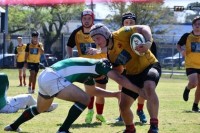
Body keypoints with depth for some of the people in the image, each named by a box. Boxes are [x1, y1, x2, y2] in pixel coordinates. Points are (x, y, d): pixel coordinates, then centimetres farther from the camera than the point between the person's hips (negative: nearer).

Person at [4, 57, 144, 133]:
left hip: (45, 76, 10)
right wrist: (140, 91, -8)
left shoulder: (89, 71, 24)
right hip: (52, 79, -10)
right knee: (84, 99, -10)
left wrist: (115, 94, 40)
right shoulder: (100, 65, 0)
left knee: (40, 108, 34)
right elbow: (120, 79, -10)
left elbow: (92, 91, 41)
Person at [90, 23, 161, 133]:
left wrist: (148, 42, -41)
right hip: (132, 74, 8)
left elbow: (144, 28, -23)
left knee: (149, 88, -39)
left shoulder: (120, 34, -19)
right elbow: (118, 71, 15)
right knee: (123, 106, 6)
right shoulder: (110, 54, 4)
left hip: (149, 66, -8)